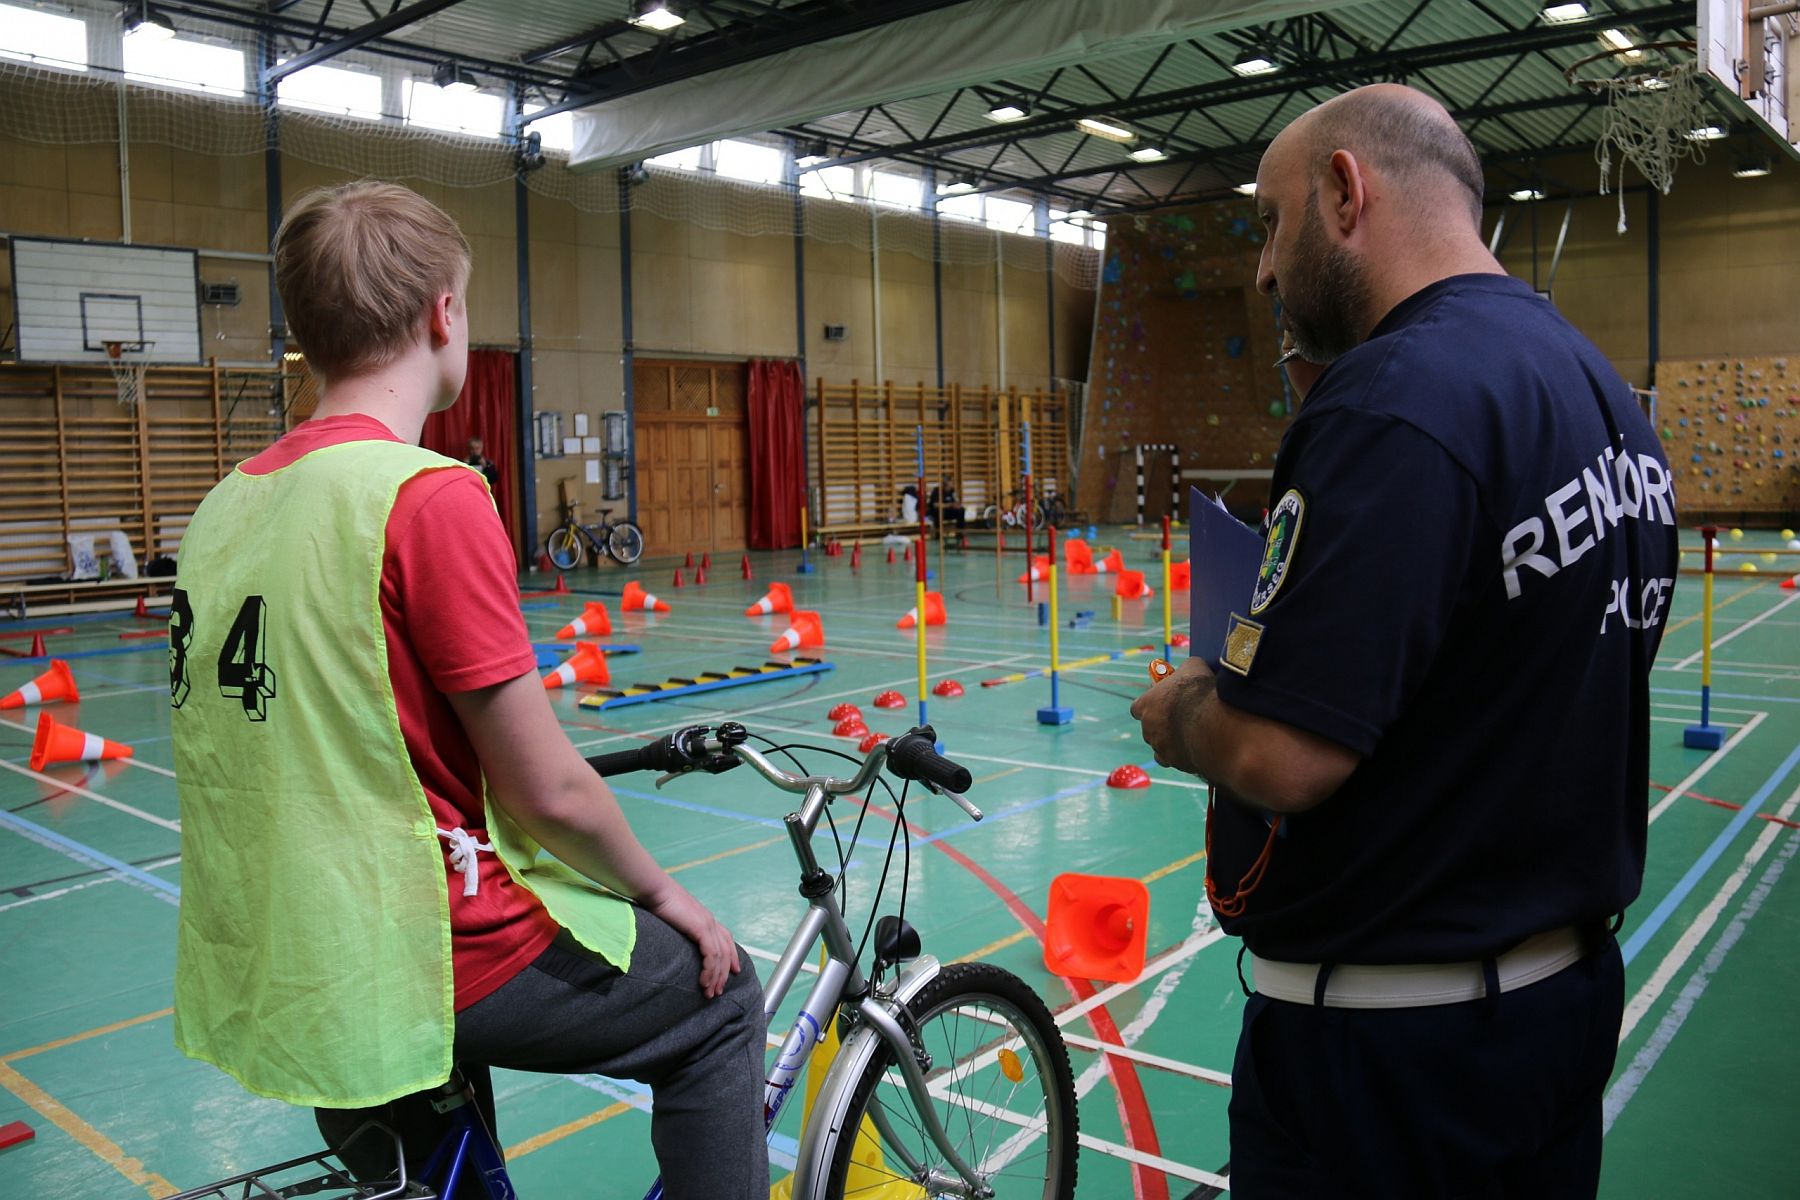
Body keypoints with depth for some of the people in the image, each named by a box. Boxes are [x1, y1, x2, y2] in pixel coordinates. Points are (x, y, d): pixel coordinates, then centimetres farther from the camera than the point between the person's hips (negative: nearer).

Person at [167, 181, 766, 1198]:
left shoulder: (226, 505, 3)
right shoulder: (430, 496, -21)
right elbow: (549, 791, -19)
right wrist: (660, 892, 0)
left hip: (262, 976, 8)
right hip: (429, 957, -8)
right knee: (719, 1002, 15)